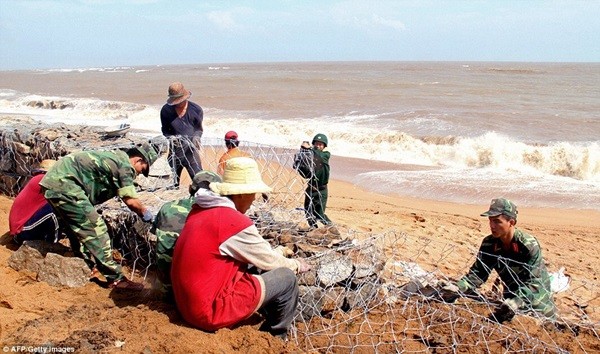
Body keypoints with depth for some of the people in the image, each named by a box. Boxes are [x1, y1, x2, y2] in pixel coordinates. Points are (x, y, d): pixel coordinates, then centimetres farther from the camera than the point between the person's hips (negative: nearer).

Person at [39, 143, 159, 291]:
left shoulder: (114, 157, 21)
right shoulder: (125, 164, -6)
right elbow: (130, 201, -11)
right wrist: (145, 213, 7)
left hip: (53, 182, 10)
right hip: (65, 185, -10)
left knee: (77, 229, 24)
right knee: (95, 228, -7)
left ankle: (89, 265, 37)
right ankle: (115, 278, -4)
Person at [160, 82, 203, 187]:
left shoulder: (196, 109, -4)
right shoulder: (166, 110, -1)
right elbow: (165, 129, 10)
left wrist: (196, 137, -14)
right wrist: (170, 137, -11)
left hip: (190, 150, -2)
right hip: (174, 151, 2)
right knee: (172, 183, 9)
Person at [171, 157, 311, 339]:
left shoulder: (199, 210, 5)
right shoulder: (236, 223, -19)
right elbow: (270, 261, -3)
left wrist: (277, 251, 22)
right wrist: (296, 264, 16)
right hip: (210, 311, -9)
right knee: (286, 279, 0)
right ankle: (275, 338, 19)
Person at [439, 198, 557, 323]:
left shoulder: (530, 246, -28)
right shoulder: (489, 244, -14)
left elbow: (533, 283, -33)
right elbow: (478, 273, -14)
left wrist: (514, 303, -50)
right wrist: (457, 288, -33)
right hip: (511, 297, 4)